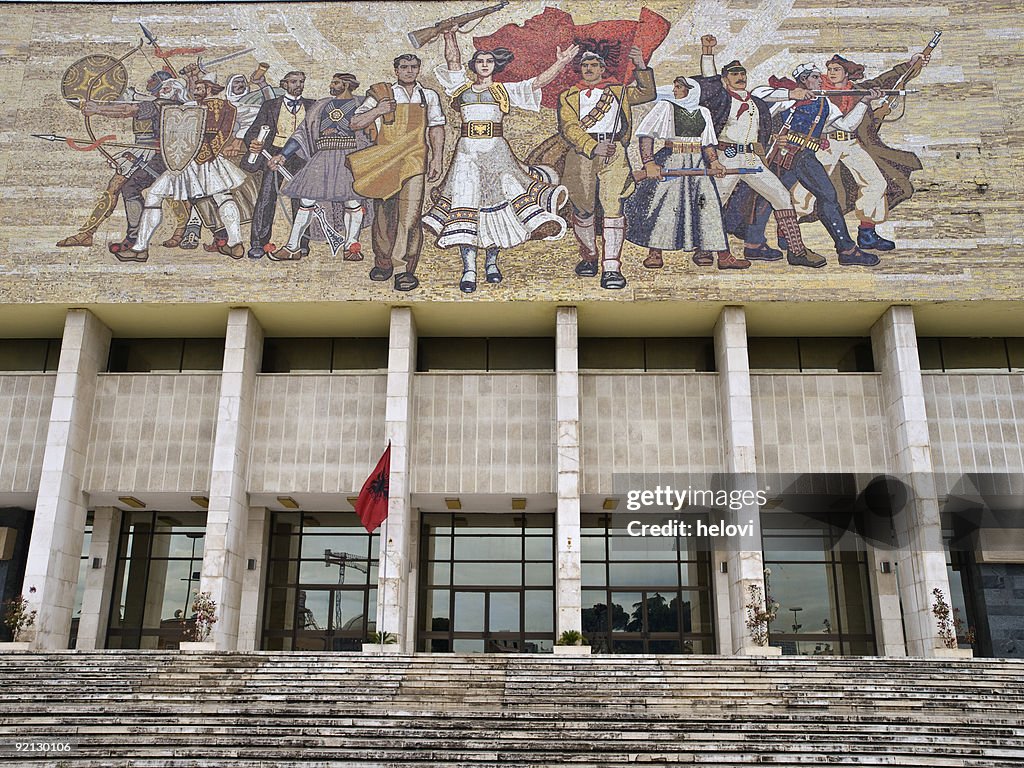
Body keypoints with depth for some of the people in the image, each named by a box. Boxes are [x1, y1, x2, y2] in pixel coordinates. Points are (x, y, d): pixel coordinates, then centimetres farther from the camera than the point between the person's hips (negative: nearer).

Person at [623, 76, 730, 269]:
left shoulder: (703, 112, 13)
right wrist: (649, 162, -22)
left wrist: (714, 161, -2)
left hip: (697, 165, 3)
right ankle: (654, 253, 2)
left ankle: (723, 255, 3)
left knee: (709, 205, 0)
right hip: (670, 163, -3)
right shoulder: (665, 107, 0)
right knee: (663, 206, -8)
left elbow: (707, 143, 16)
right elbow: (646, 135, -10)